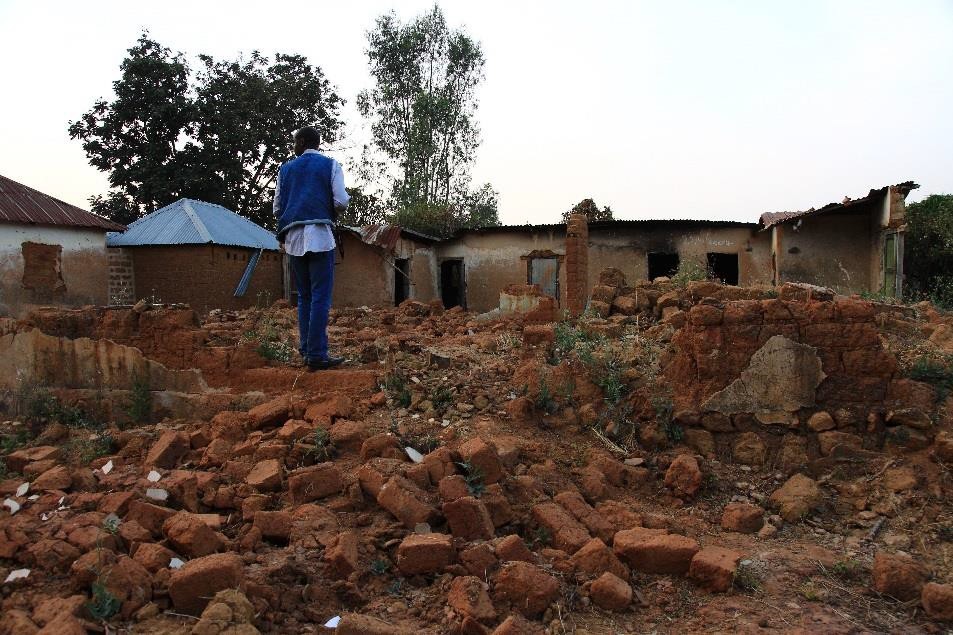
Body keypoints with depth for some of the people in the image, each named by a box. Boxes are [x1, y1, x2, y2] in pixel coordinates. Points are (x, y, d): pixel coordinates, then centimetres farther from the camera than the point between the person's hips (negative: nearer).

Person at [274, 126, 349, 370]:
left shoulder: (285, 168, 16)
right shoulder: (330, 165, 6)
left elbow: (277, 207, 14)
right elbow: (341, 202, -5)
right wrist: (334, 210, 18)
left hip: (294, 238, 4)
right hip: (320, 235, -4)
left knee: (304, 296, 11)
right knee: (320, 296, -7)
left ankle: (306, 350, 7)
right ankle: (317, 354, -12)